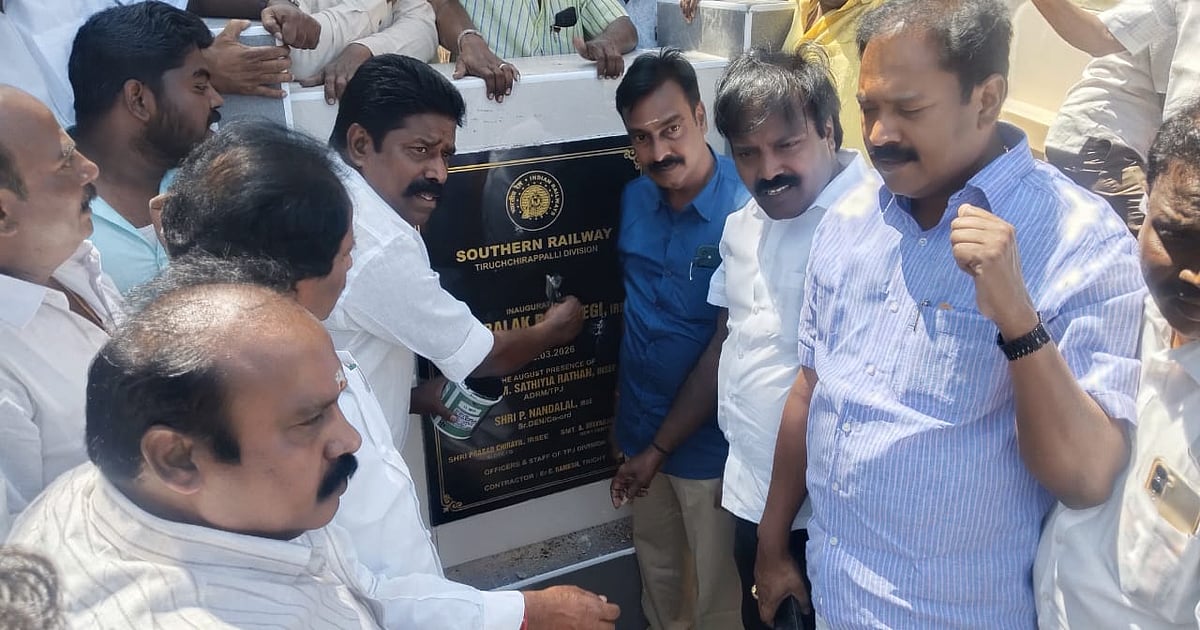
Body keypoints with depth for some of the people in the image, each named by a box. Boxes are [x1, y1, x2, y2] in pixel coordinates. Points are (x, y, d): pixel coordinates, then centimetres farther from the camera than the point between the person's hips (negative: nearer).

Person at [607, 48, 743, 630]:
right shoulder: (634, 198, -3)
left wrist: (659, 449, -13)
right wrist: (627, 418, 7)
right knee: (656, 571, 24)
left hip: (708, 439, -5)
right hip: (640, 428, 5)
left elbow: (725, 353, -19)